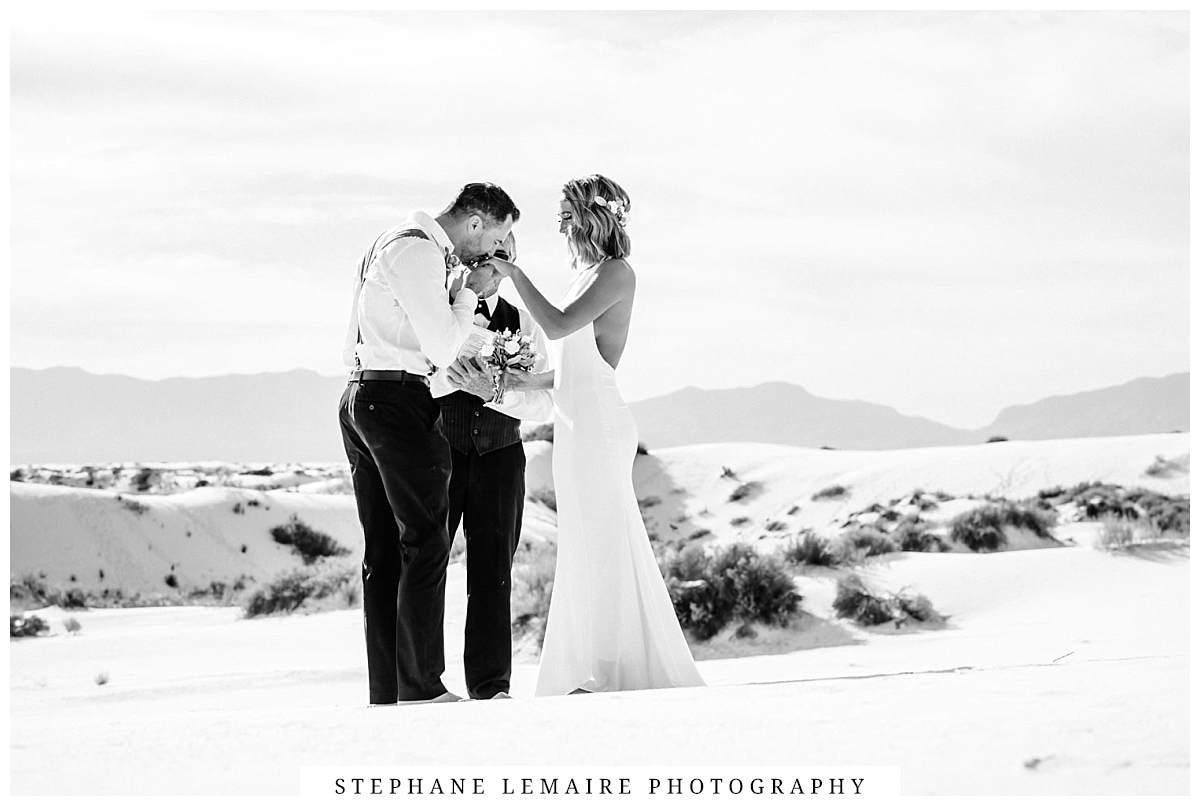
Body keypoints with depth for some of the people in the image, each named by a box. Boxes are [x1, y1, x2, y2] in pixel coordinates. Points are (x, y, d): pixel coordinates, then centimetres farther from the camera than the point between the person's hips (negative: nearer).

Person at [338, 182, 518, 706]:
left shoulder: (394, 243, 21)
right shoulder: (418, 252, -12)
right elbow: (442, 349, -13)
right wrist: (470, 292, -1)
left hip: (358, 396, 10)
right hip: (399, 396, -10)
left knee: (381, 547, 8)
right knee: (425, 541, -7)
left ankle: (384, 691, 7)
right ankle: (421, 685, -9)